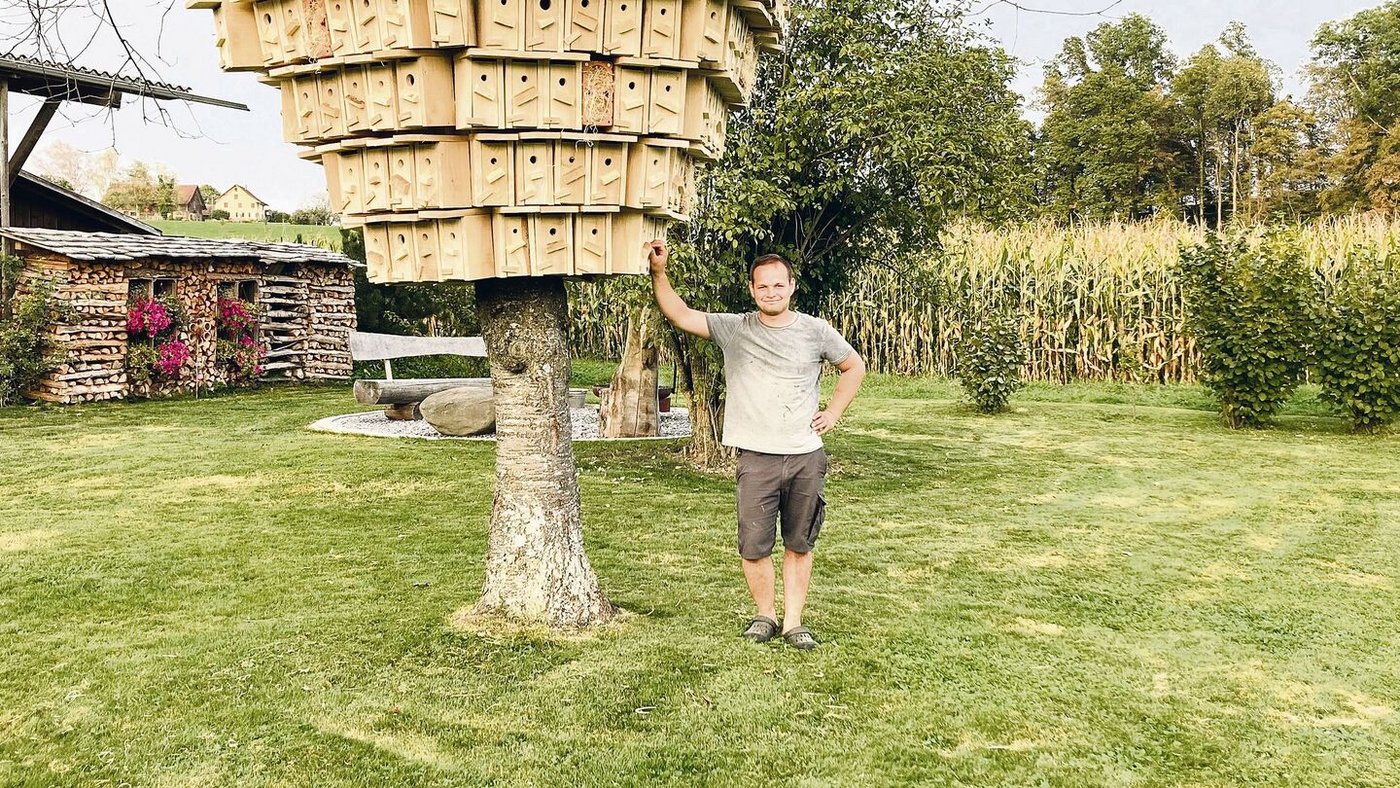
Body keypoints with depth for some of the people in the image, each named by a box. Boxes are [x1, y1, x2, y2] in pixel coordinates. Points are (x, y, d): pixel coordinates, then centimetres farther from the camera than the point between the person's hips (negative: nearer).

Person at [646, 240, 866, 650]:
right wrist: (659, 272, -13)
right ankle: (765, 615, 25)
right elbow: (681, 315, -3)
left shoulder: (815, 331, 3)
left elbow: (854, 366, 17)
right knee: (754, 547, 3)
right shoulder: (734, 329, 1)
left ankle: (793, 622, 22)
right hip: (756, 458, -1)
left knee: (799, 544, 10)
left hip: (806, 458, 1)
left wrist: (834, 412, 8)